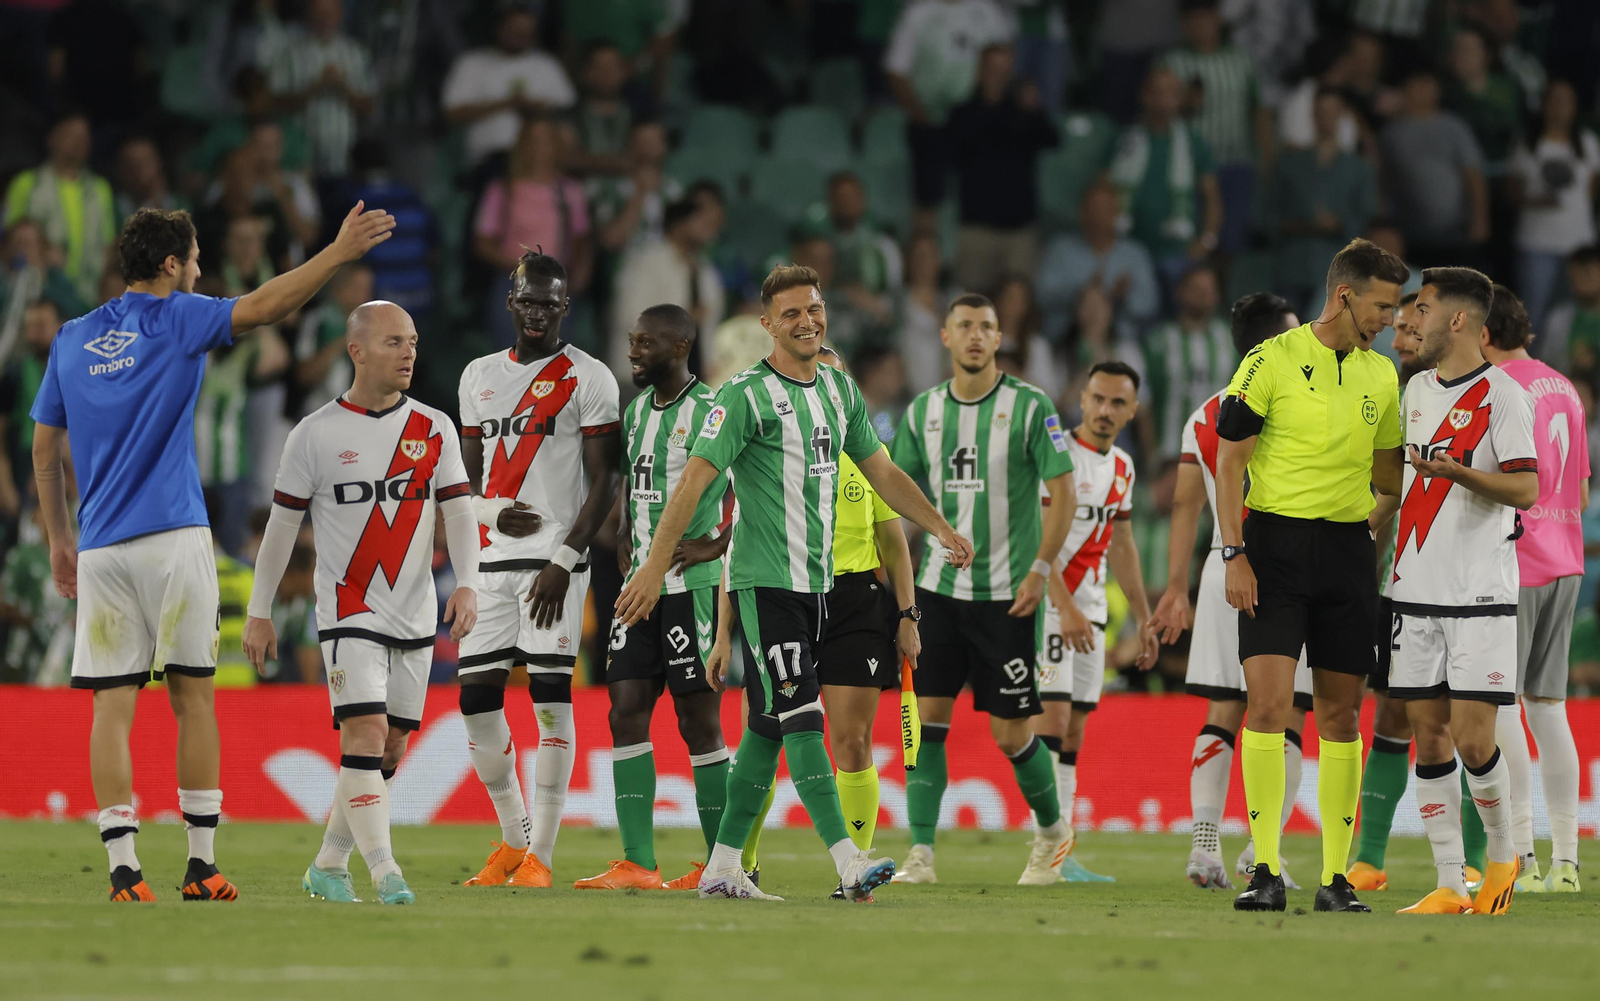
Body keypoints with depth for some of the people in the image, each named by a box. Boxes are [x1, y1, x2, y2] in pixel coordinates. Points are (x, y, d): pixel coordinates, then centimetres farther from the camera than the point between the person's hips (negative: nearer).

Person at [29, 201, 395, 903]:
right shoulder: (176, 320, 0)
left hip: (99, 549, 4)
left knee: (112, 704, 0)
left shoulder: (71, 340, 13)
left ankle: (124, 869, -8)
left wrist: (59, 538, 24)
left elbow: (44, 451, 16)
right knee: (192, 697, 4)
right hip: (171, 540, -4)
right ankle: (202, 867, 4)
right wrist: (340, 251, -9)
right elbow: (261, 307, -13)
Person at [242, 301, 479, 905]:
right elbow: (282, 524, 3)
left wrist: (467, 585, -15)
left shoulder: (434, 430, 4)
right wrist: (259, 612, 4)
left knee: (390, 748, 7)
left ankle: (329, 866, 20)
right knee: (365, 732, -17)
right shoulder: (315, 435, -3)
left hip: (415, 615, 4)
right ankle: (385, 873, -19)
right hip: (349, 609, -4)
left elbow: (459, 511, 1)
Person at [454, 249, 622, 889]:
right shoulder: (481, 377, 16)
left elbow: (603, 481, -5)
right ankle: (514, 837, 18)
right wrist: (492, 510, -3)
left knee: (550, 694, -10)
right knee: (477, 698, 2)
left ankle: (540, 855, -7)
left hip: (556, 557, -6)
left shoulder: (588, 379, -1)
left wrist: (564, 560, -13)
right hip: (493, 559, 6)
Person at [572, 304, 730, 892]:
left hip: (692, 585, -8)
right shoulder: (637, 409, 14)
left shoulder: (711, 411, -12)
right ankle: (637, 863, 1)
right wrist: (624, 532, 15)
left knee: (699, 720, -4)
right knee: (627, 712, 1)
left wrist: (718, 544, -16)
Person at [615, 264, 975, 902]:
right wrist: (655, 567, -18)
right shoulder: (746, 395, -9)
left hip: (815, 581, 8)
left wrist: (941, 530, 16)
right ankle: (848, 862, -21)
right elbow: (694, 479, -13)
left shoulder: (839, 390, 13)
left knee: (768, 727, 9)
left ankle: (722, 868, 14)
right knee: (802, 719, -13)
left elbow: (882, 472, 22)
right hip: (765, 580, -8)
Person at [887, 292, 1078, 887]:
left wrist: (1040, 570, -12)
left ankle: (1052, 827, 26)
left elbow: (1063, 494, -4)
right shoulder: (924, 412, 7)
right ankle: (921, 853, -6)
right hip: (938, 587, 3)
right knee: (928, 716, -7)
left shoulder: (1029, 407, -5)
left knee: (1010, 732, 0)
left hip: (1006, 593, -3)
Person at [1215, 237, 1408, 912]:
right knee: (1268, 704, -13)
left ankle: (1335, 877, 8)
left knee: (1340, 716, 4)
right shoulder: (1272, 361, -4)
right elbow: (1229, 462, -4)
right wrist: (1235, 554, -11)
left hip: (1348, 550, 5)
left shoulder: (1381, 376, 13)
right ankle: (1266, 871, -11)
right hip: (1276, 545, -5)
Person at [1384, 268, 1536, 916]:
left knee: (1472, 739, -11)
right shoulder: (1417, 389, 15)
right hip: (1417, 592, 7)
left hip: (1481, 596, -7)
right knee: (1429, 735, 3)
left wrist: (1456, 471, -28)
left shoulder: (1502, 395, -8)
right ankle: (1450, 886, 6)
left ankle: (1501, 851, 13)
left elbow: (1525, 489, -15)